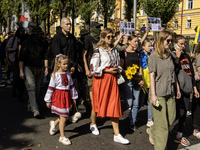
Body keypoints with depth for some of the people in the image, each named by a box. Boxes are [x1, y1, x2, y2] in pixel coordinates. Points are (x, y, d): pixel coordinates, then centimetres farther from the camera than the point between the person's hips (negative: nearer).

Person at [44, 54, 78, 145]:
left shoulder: (68, 74, 6)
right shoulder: (55, 75, -10)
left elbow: (71, 86, 15)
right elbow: (50, 88, -8)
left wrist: (74, 97, 19)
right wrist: (48, 101, -5)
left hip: (67, 97, 6)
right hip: (58, 97, -6)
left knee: (66, 116, 11)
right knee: (63, 117, -2)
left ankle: (54, 123, 41)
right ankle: (62, 137, 12)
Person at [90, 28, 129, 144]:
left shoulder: (115, 50, 11)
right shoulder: (98, 50, -6)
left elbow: (118, 65, 21)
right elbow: (94, 68, -11)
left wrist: (117, 69, -2)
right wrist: (107, 70, -12)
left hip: (112, 80, 4)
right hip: (101, 79, -4)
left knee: (114, 106, 0)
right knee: (98, 103, 9)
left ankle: (117, 135, 4)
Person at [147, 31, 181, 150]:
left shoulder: (169, 55, 12)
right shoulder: (154, 56, -8)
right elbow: (152, 75, -12)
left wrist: (178, 88, 19)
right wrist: (153, 94, -18)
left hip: (170, 92, 7)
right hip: (159, 93, -7)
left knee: (171, 118, 13)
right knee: (162, 124, -3)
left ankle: (152, 131, 37)